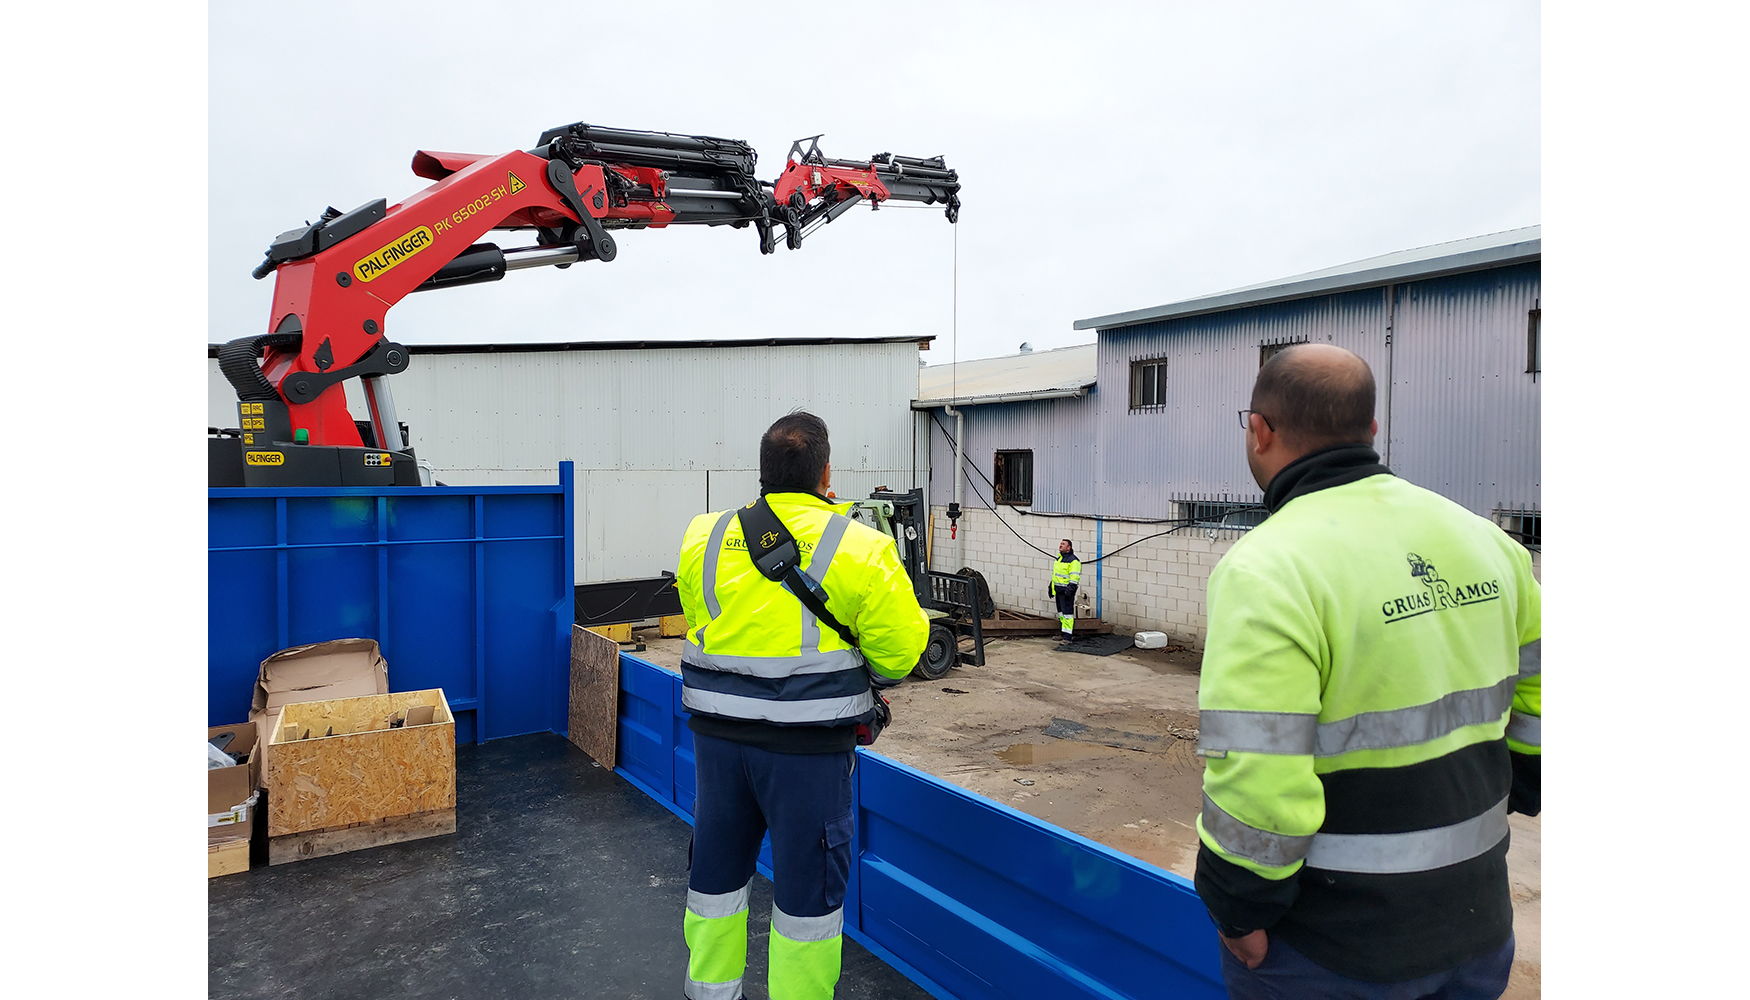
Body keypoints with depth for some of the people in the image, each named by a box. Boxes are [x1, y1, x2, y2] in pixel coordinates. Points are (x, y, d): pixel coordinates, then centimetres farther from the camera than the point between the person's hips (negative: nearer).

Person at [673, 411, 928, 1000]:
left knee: (717, 869, 22)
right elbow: (900, 651, -9)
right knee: (807, 883, 11)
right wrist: (872, 669, 12)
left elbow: (699, 621, 11)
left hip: (716, 731, 5)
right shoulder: (860, 548, -12)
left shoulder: (704, 539, 1)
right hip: (807, 746, -5)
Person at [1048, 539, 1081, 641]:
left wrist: (1069, 589, -25)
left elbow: (1075, 577, -19)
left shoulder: (1073, 560, -13)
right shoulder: (1059, 558, 16)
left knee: (1067, 612, -9)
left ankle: (1067, 636, -10)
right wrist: (1051, 587, 25)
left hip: (1066, 590, -9)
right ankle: (1062, 633, 22)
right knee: (1061, 612, 14)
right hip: (1058, 590, 9)